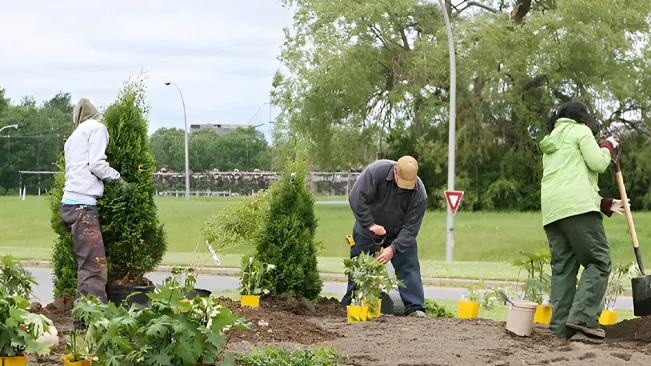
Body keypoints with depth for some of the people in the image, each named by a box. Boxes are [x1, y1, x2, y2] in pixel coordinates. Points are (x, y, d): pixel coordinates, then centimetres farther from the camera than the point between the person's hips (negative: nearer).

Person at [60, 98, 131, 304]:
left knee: (88, 264, 9)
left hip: (70, 203, 9)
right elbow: (96, 164, -7)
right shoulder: (97, 128, 5)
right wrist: (118, 179, 6)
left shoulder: (73, 137, 27)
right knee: (94, 265, -15)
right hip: (82, 204, -9)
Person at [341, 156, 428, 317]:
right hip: (367, 227, -1)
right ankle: (349, 306, 12)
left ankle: (415, 308, -7)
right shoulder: (376, 171, -31)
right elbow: (356, 198, -30)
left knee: (409, 266, -9)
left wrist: (393, 248, -33)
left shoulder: (419, 193, -25)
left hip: (398, 233, 1)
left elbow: (410, 228, -23)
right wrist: (370, 225, -30)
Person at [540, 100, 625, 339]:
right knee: (599, 261, -6)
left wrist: (606, 204, 25)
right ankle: (583, 316, -19)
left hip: (552, 211, 8)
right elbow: (598, 163, -4)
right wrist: (608, 146, 17)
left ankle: (561, 326, -2)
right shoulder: (580, 131, 8)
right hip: (577, 206, -8)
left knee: (562, 267, 5)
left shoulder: (550, 143, 32)